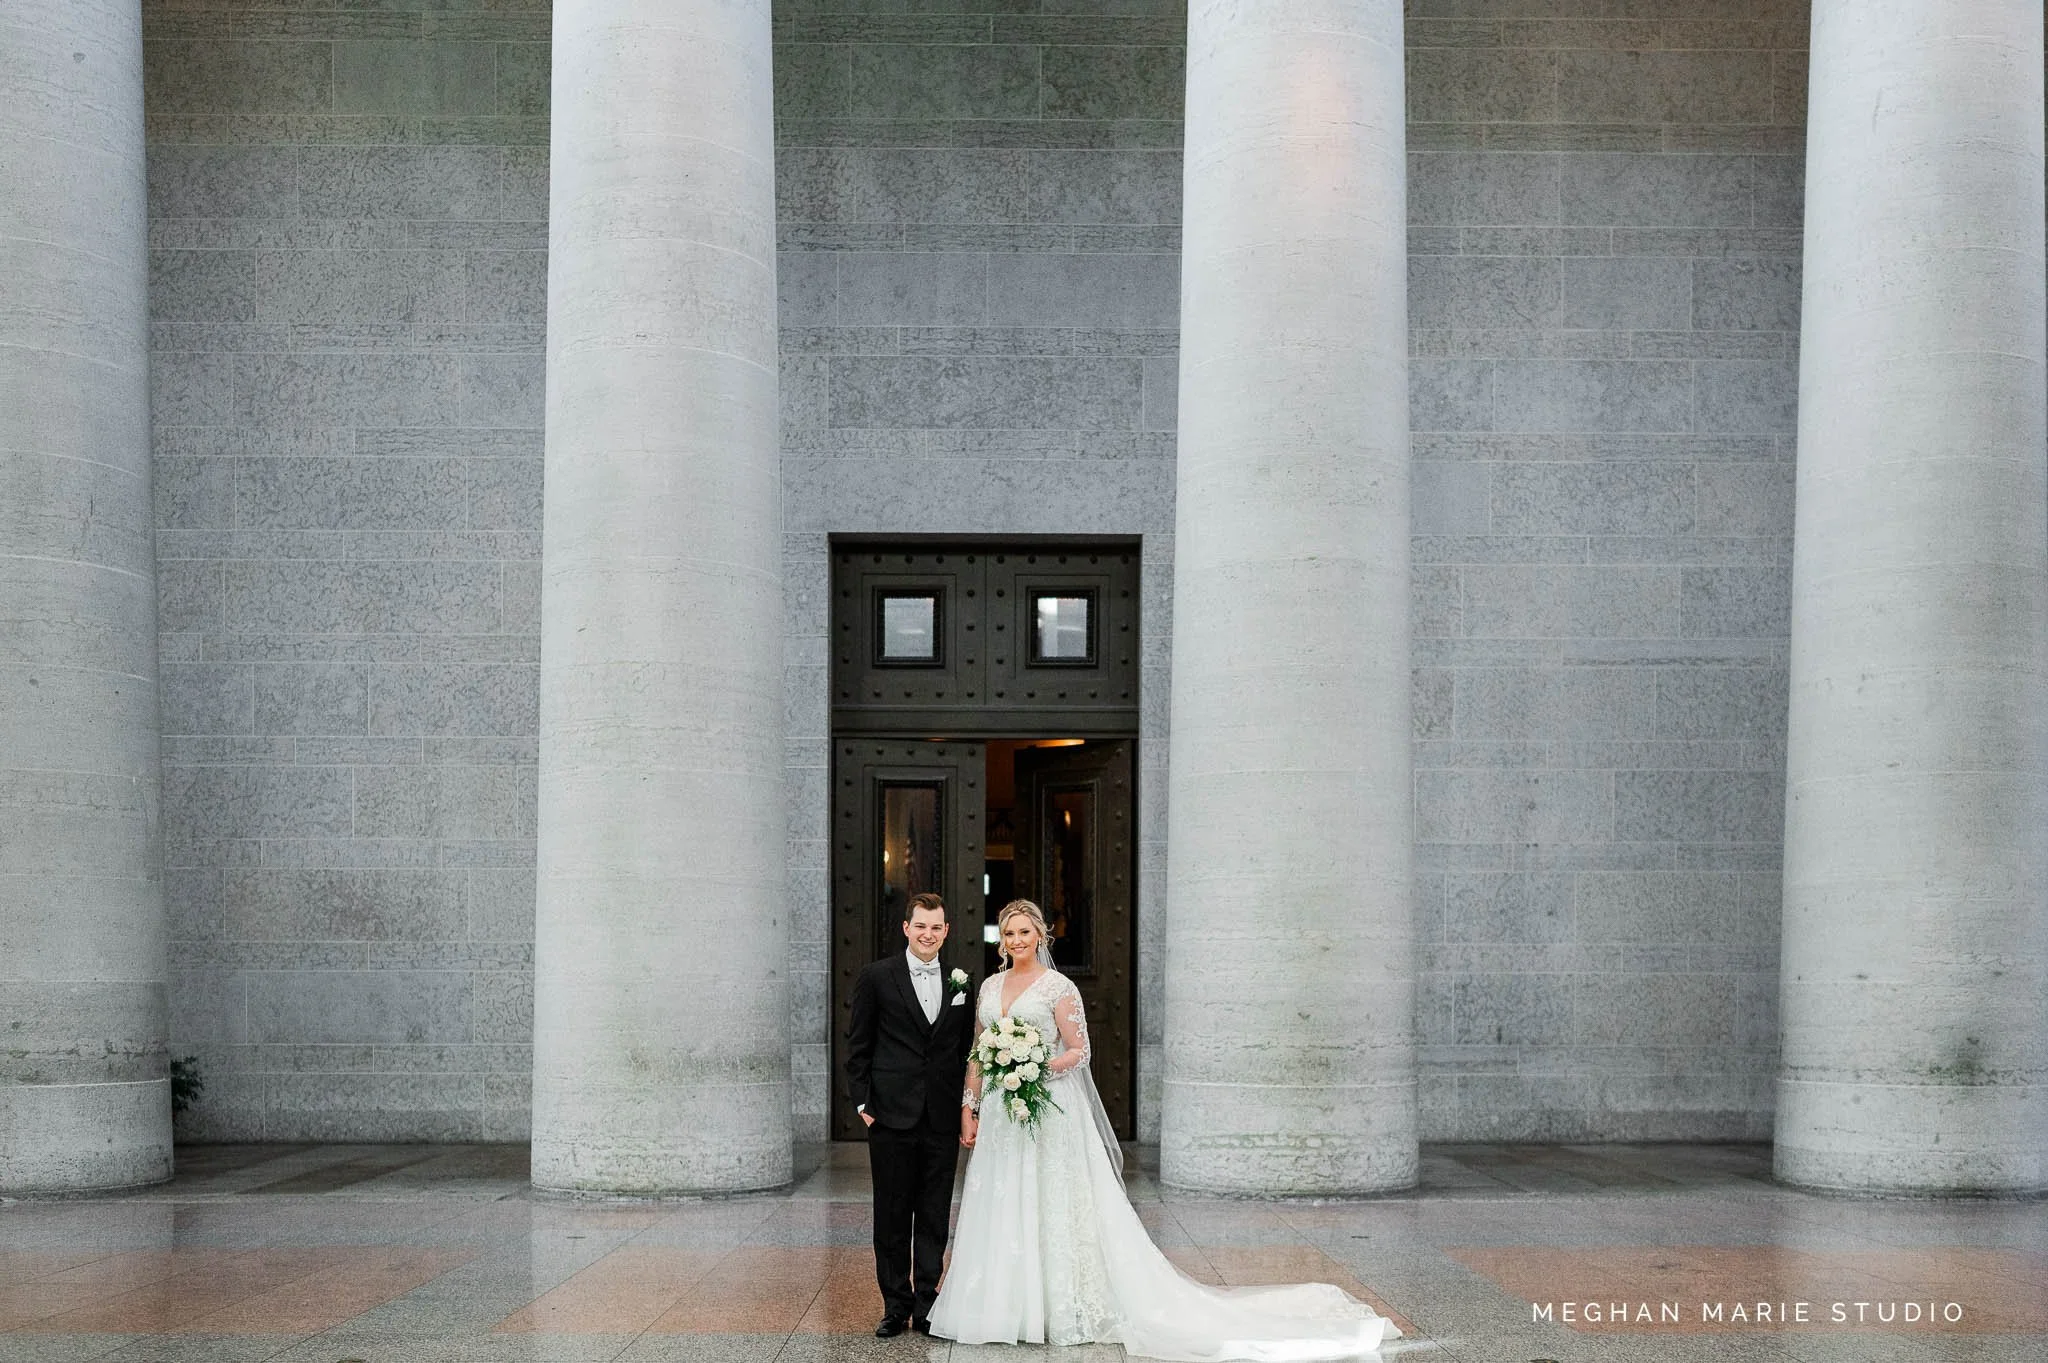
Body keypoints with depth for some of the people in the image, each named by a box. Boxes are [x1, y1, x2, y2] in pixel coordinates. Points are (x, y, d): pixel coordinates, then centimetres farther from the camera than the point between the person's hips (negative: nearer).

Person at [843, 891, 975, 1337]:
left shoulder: (960, 982, 9)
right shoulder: (876, 977, -2)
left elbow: (966, 1049, 13)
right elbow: (857, 1046, 0)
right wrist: (862, 1102, -5)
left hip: (943, 1118, 3)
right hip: (892, 1116, -3)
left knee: (935, 1218, 7)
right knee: (892, 1216, 5)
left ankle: (926, 1303, 16)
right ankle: (896, 1306, 14)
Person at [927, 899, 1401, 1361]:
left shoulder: (1058, 987, -5)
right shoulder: (990, 986, 11)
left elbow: (1079, 1051, -6)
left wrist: (1039, 1068, -22)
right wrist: (969, 1105, 6)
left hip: (1049, 1111, -5)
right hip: (999, 1112, 6)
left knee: (1053, 1206, -3)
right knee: (1000, 1209, 6)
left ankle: (1063, 1309, 4)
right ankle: (1005, 1308, 13)